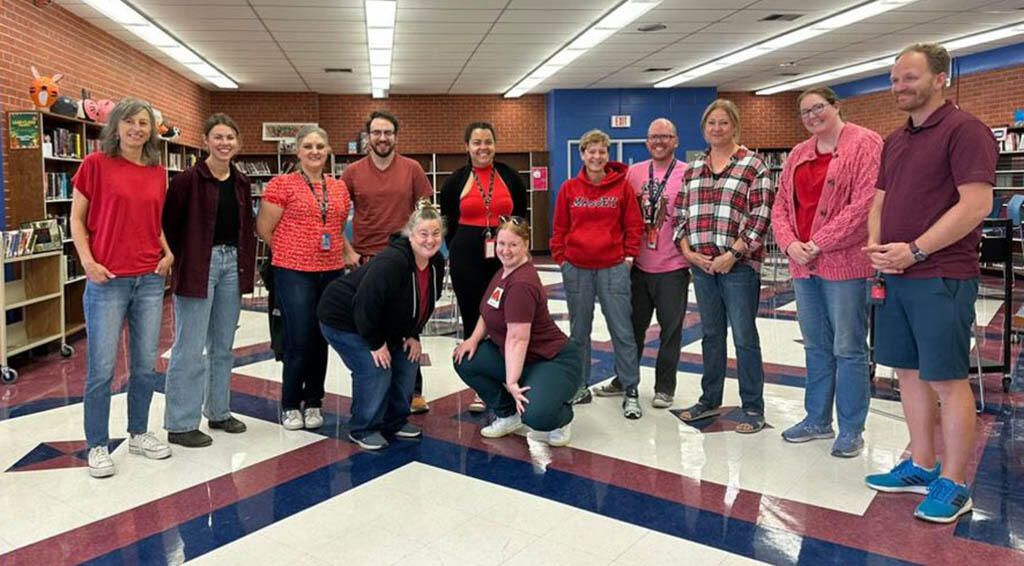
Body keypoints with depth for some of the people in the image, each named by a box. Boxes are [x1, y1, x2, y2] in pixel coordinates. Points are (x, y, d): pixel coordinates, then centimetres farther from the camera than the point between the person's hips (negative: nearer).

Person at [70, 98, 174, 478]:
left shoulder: (158, 172, 9)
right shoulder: (96, 163, -4)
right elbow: (76, 218, -1)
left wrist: (167, 251, 3)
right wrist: (88, 261, -12)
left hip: (150, 279, 4)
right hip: (107, 279, -4)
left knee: (146, 365, 11)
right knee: (102, 368, 1)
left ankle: (139, 433, 27)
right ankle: (97, 445, 16)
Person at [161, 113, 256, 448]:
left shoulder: (241, 182, 10)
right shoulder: (188, 179, -8)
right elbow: (169, 224, -7)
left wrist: (248, 269, 8)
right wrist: (177, 261, -8)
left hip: (232, 263, 6)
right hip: (198, 266, -6)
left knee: (223, 345, 14)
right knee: (190, 347, -2)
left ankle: (218, 412, 28)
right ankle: (180, 424, 8)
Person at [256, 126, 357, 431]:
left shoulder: (339, 187, 13)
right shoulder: (282, 184, -3)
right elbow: (264, 229, -2)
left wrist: (349, 254, 9)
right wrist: (290, 254, 4)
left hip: (331, 271, 5)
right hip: (294, 272, -5)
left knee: (321, 340, 9)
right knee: (300, 340, -7)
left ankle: (313, 403, 24)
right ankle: (290, 406, 13)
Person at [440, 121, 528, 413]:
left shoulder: (510, 177, 5)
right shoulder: (457, 180, 4)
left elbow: (521, 216, 12)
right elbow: (448, 220, 12)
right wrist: (459, 250, 10)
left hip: (505, 258, 0)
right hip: (467, 260, 0)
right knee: (474, 321, 5)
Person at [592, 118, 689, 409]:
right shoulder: (634, 172, 6)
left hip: (672, 266, -3)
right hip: (638, 264, 4)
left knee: (670, 328, 6)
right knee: (634, 325, 15)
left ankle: (664, 387, 20)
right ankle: (624, 380, 30)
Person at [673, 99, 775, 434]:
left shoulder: (753, 165, -3)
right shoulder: (693, 169, 12)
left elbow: (760, 217, -10)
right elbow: (681, 214, 12)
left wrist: (732, 255, -15)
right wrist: (688, 251, -1)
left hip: (738, 265, -5)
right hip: (701, 264, 5)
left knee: (744, 337, 1)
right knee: (710, 333, 15)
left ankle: (753, 409, 13)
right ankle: (710, 400, 28)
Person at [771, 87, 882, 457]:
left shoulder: (865, 144, -6)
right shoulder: (798, 154, 15)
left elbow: (865, 204, -16)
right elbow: (780, 206, 13)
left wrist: (818, 243, -16)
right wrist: (790, 243, -5)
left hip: (845, 263, -7)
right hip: (803, 264, 7)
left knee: (848, 349, 1)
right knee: (816, 347, 15)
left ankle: (851, 429, 13)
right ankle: (817, 420, 27)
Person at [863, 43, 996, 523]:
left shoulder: (964, 130, -8)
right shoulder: (895, 140, 16)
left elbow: (976, 204, -17)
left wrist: (915, 250, -19)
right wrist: (875, 244, 0)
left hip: (942, 276, -8)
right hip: (894, 275, 8)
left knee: (946, 378, -1)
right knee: (910, 371, 13)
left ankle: (953, 484, 12)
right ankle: (921, 466, 27)